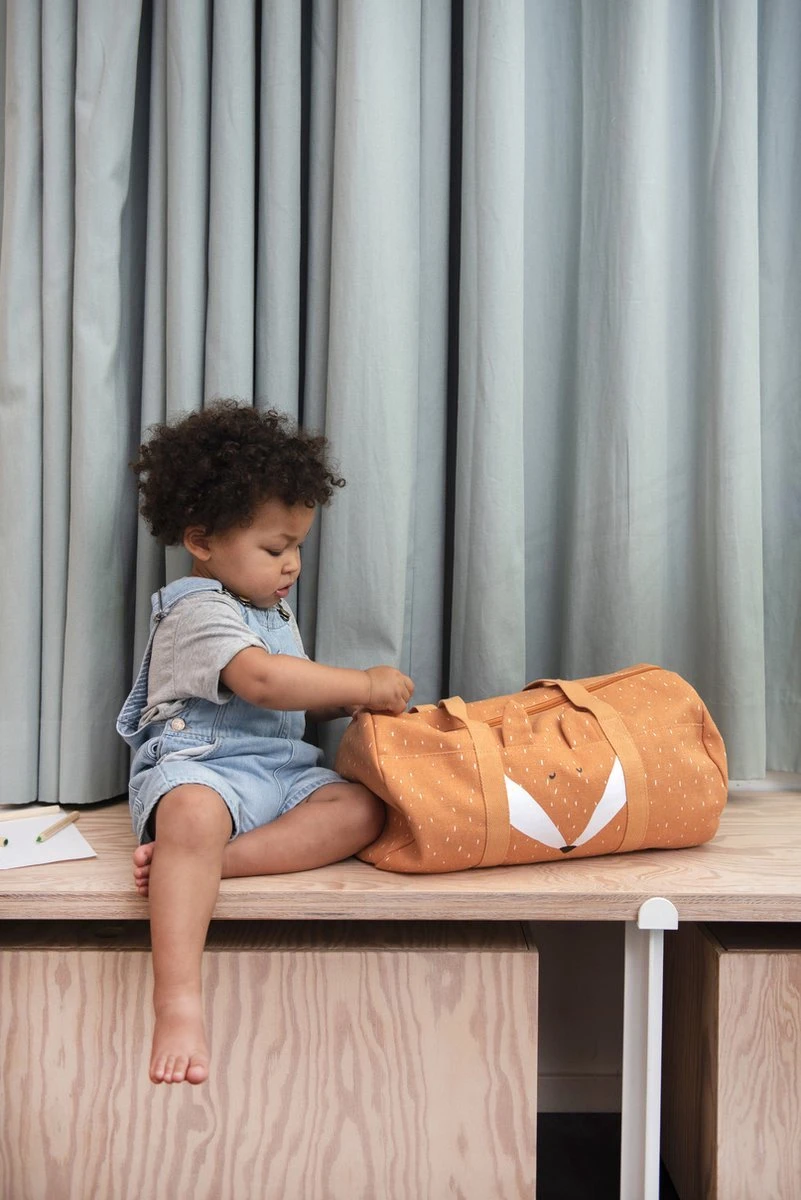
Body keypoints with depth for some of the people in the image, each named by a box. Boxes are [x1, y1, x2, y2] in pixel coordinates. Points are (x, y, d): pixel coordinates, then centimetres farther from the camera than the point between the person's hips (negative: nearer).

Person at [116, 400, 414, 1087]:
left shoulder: (275, 610, 22)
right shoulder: (196, 611, -9)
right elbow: (263, 680, -26)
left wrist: (351, 700, 11)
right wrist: (364, 686, -18)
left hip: (281, 771, 8)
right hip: (198, 768, -8)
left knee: (363, 809, -20)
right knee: (195, 813, -42)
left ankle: (186, 862, -33)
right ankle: (179, 1004, -45)